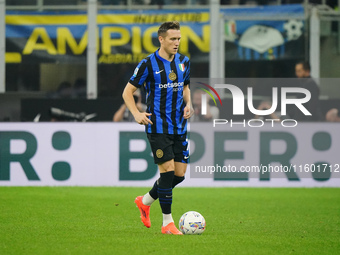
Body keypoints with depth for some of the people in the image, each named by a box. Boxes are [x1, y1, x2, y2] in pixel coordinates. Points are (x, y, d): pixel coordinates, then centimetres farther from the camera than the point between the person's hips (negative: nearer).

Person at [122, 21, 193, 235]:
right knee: (168, 170, -12)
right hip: (158, 126, -6)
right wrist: (137, 114, -16)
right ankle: (167, 223, -2)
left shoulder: (184, 62, 7)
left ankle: (145, 201, 28)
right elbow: (128, 91, -2)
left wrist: (188, 104, 4)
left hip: (179, 127, 6)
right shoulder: (148, 64, -9)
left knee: (180, 173, 5)